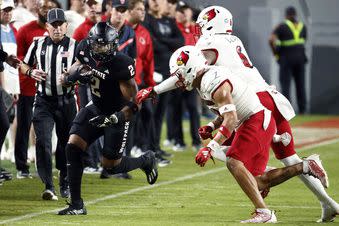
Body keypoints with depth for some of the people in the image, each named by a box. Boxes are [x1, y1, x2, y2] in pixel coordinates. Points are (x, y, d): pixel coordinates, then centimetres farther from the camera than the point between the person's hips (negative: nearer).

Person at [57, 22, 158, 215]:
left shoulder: (121, 64, -29)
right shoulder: (85, 49, -12)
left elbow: (134, 103, -27)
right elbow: (81, 63, 13)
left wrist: (115, 118, -39)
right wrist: (72, 74, -10)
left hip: (116, 114, -6)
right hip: (96, 109, 6)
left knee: (111, 165, 0)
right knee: (73, 147, -12)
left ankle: (146, 161, 33)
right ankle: (77, 205, -5)